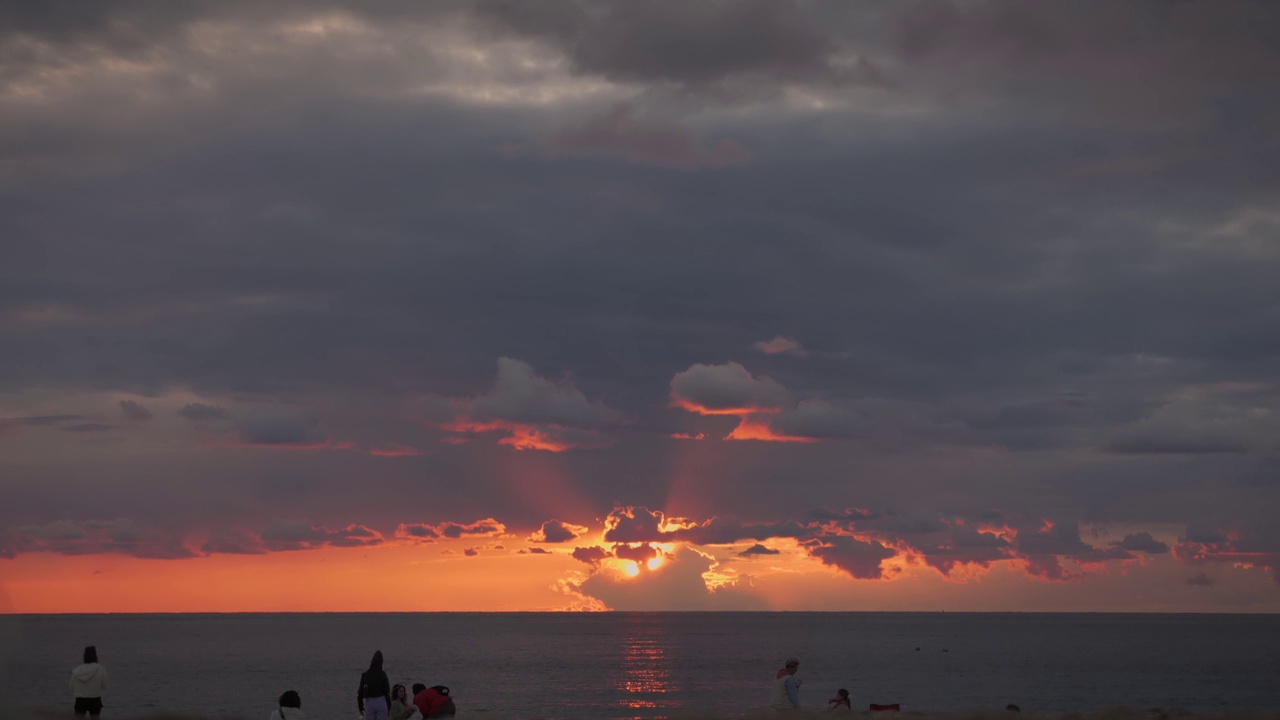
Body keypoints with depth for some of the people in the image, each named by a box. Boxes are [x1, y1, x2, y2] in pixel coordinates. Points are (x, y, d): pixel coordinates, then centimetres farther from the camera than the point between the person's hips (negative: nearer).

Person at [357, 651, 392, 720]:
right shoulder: (382, 675, -8)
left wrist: (360, 707, 9)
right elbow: (387, 692, -7)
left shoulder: (364, 675, -2)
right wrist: (389, 706, 4)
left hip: (369, 703, 2)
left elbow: (360, 692, -1)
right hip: (381, 702, -2)